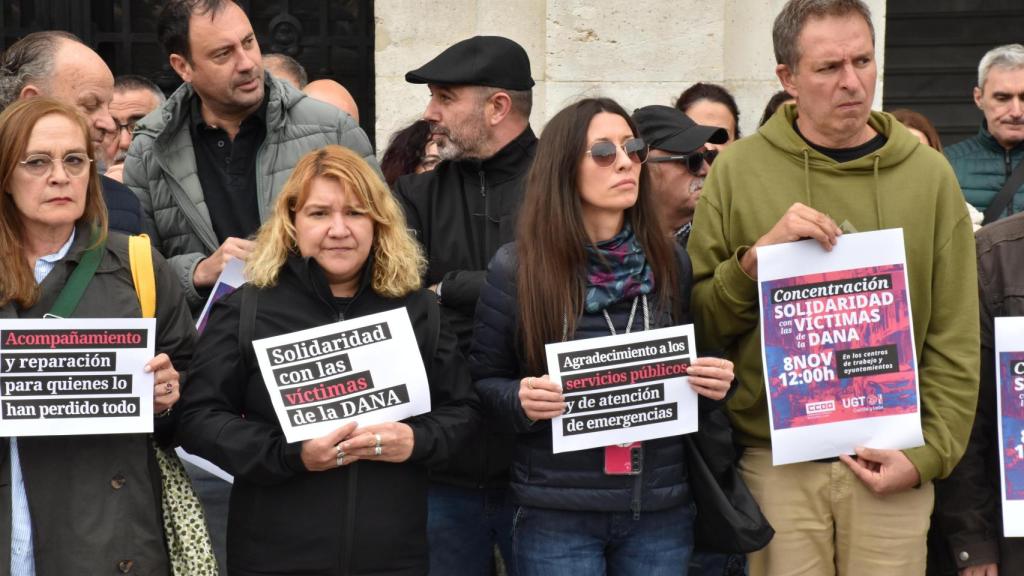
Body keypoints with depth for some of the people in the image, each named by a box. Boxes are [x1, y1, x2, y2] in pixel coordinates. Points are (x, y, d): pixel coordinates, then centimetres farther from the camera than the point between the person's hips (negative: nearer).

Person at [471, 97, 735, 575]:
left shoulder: (671, 261, 4)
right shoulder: (516, 269, -5)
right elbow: (483, 381, 2)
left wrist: (713, 383, -6)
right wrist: (519, 401, -18)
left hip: (662, 512, 3)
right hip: (556, 517, -3)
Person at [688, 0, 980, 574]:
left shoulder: (928, 175, 3)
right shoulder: (739, 169, 0)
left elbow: (955, 339, 4)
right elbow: (698, 318, 1)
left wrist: (930, 453, -4)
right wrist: (758, 257, -15)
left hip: (890, 467, 1)